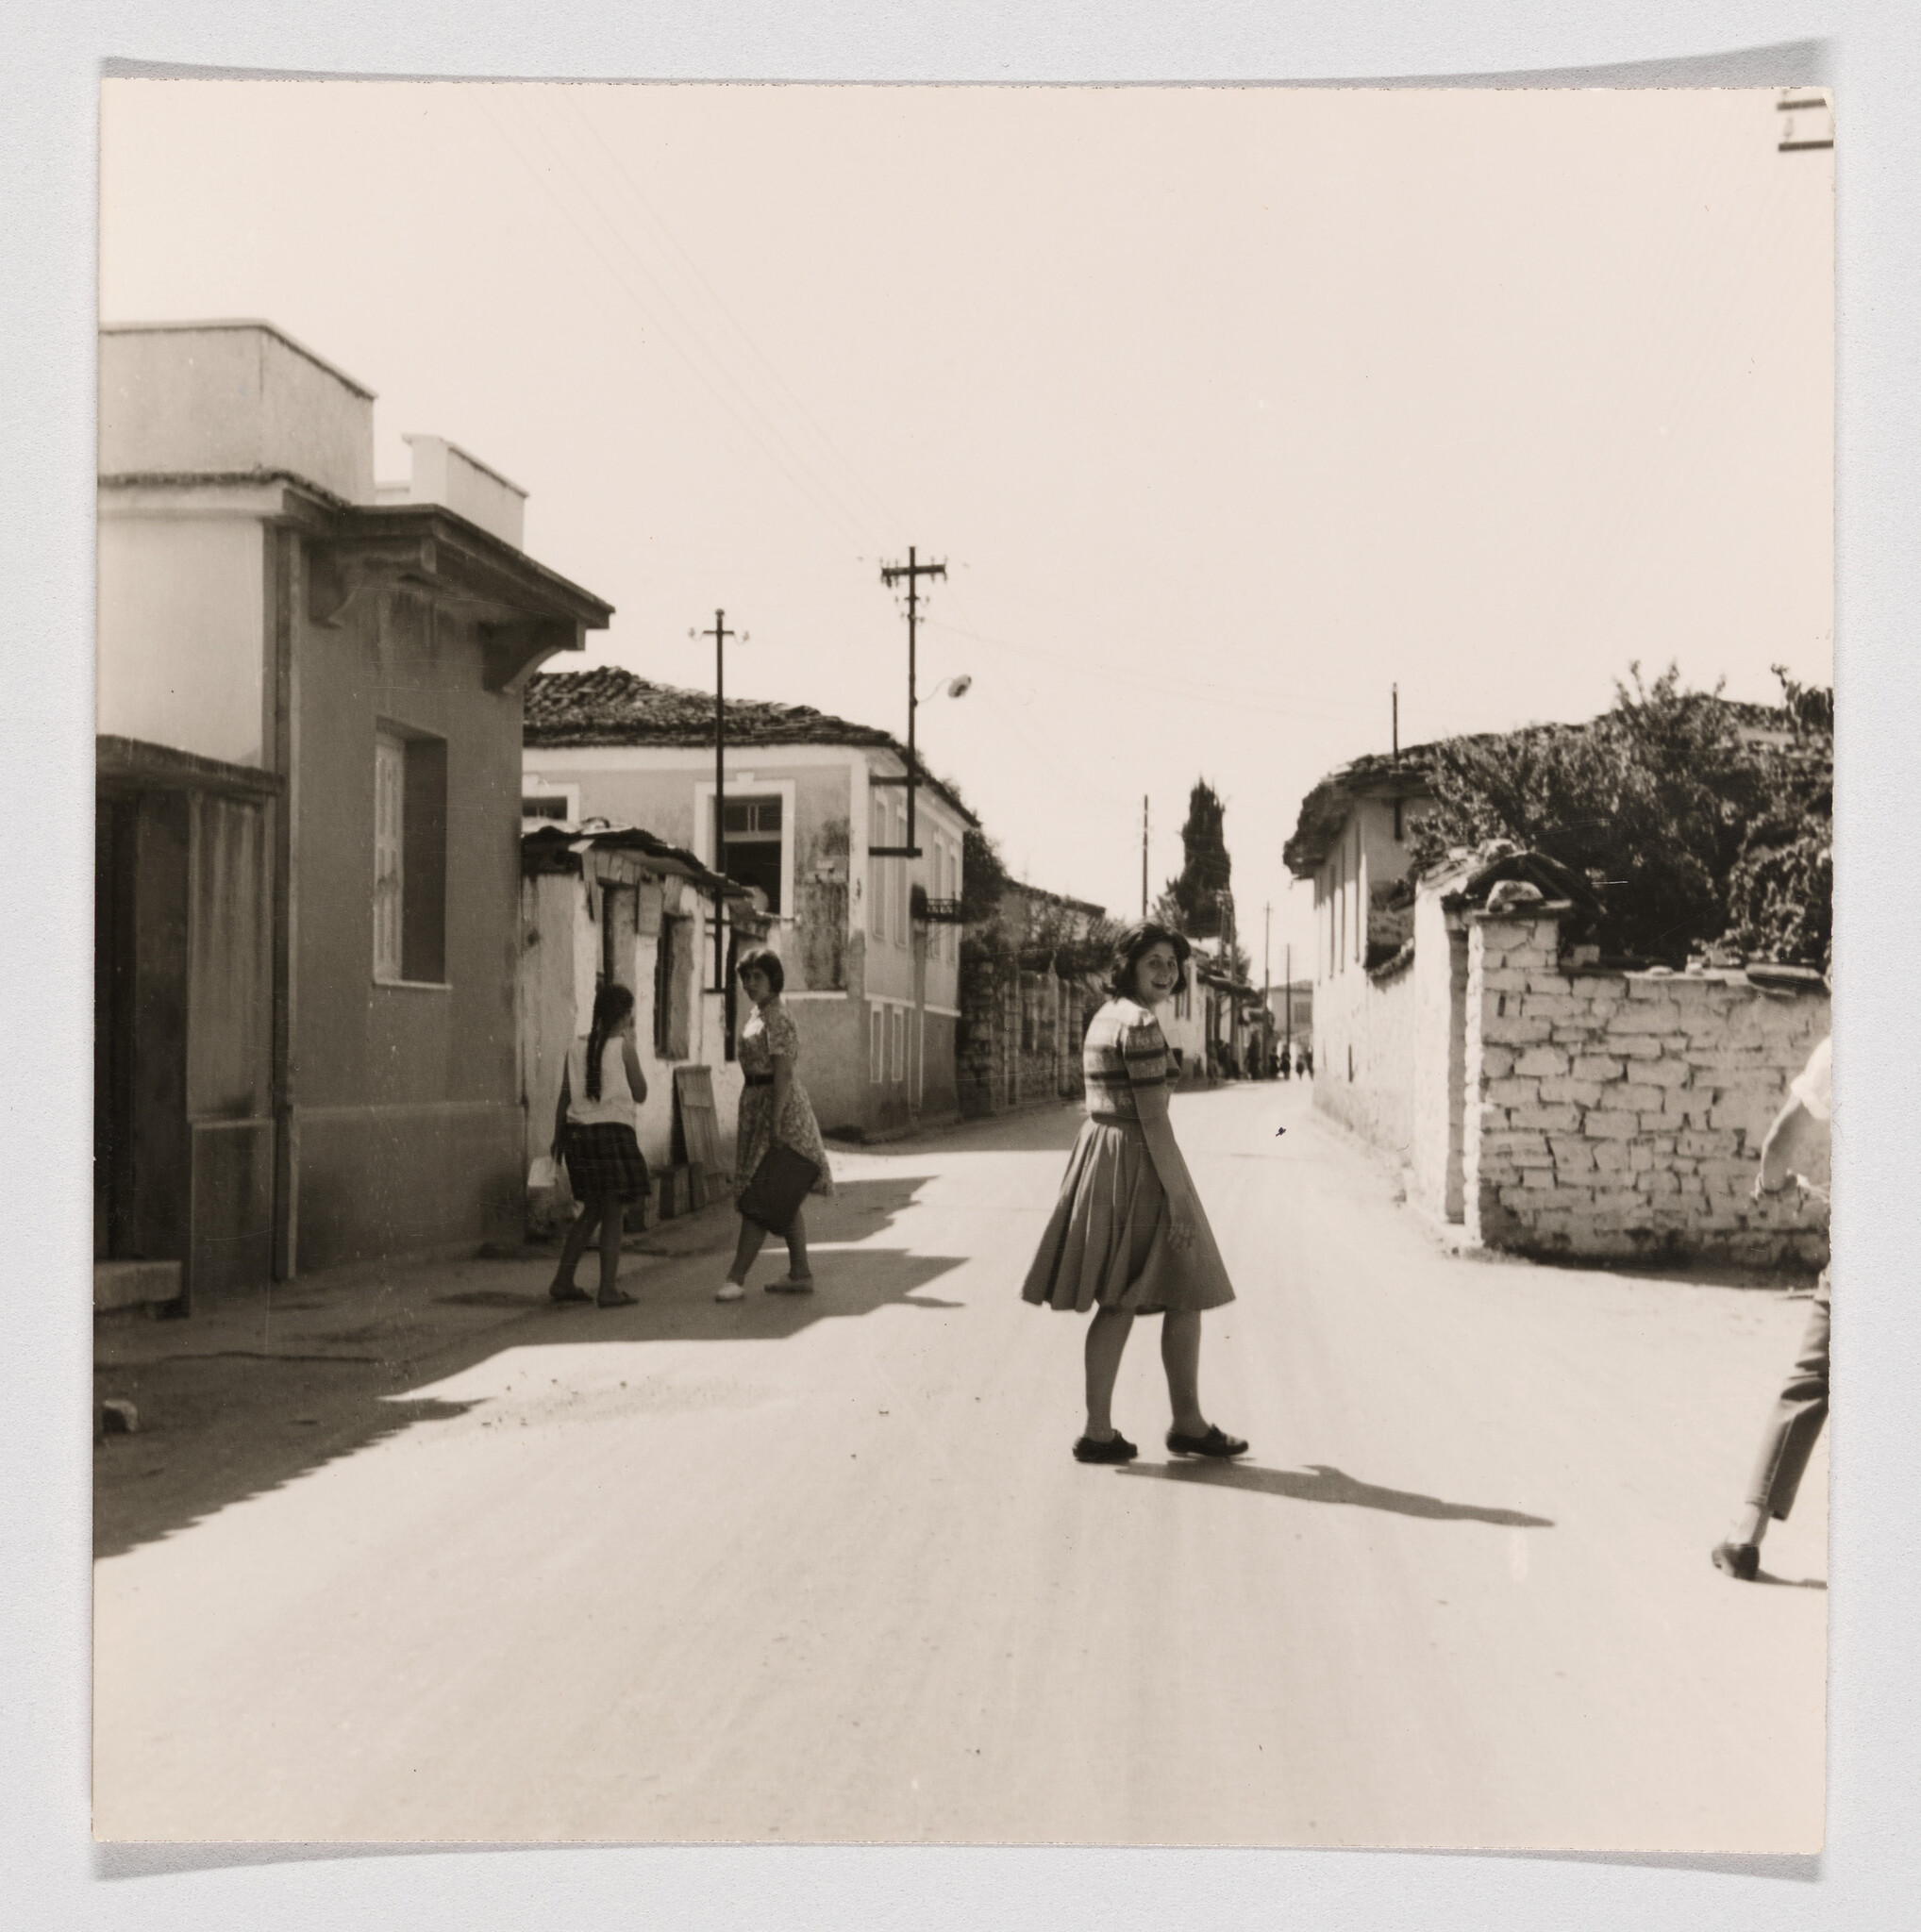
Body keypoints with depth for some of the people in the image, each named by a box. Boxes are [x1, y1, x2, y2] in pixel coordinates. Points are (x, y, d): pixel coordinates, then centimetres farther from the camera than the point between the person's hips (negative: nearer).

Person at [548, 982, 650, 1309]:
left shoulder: (577, 1047, 7)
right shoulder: (622, 1048, -6)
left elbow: (565, 1096, 8)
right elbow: (640, 1094, 3)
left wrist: (558, 1136, 17)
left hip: (578, 1131, 6)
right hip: (613, 1131, -6)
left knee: (592, 1210, 18)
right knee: (614, 1213, 0)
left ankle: (563, 1281, 17)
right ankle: (609, 1289, -5)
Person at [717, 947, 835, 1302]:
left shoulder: (777, 1018, -14)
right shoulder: (758, 1014, 16)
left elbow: (783, 1072, -20)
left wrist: (775, 1121, -25)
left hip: (776, 1103, -10)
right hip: (758, 1104, 10)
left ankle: (737, 1278, -8)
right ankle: (800, 1274, 16)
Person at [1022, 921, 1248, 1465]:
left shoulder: (1104, 1017, 13)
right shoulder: (1140, 1024, -17)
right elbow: (1152, 1117, -20)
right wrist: (1177, 1198, -18)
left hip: (1099, 1154, 9)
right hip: (1137, 1162, -9)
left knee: (1117, 1303, 11)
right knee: (1186, 1293, 5)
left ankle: (1098, 1431, 10)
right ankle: (1188, 1424, 16)